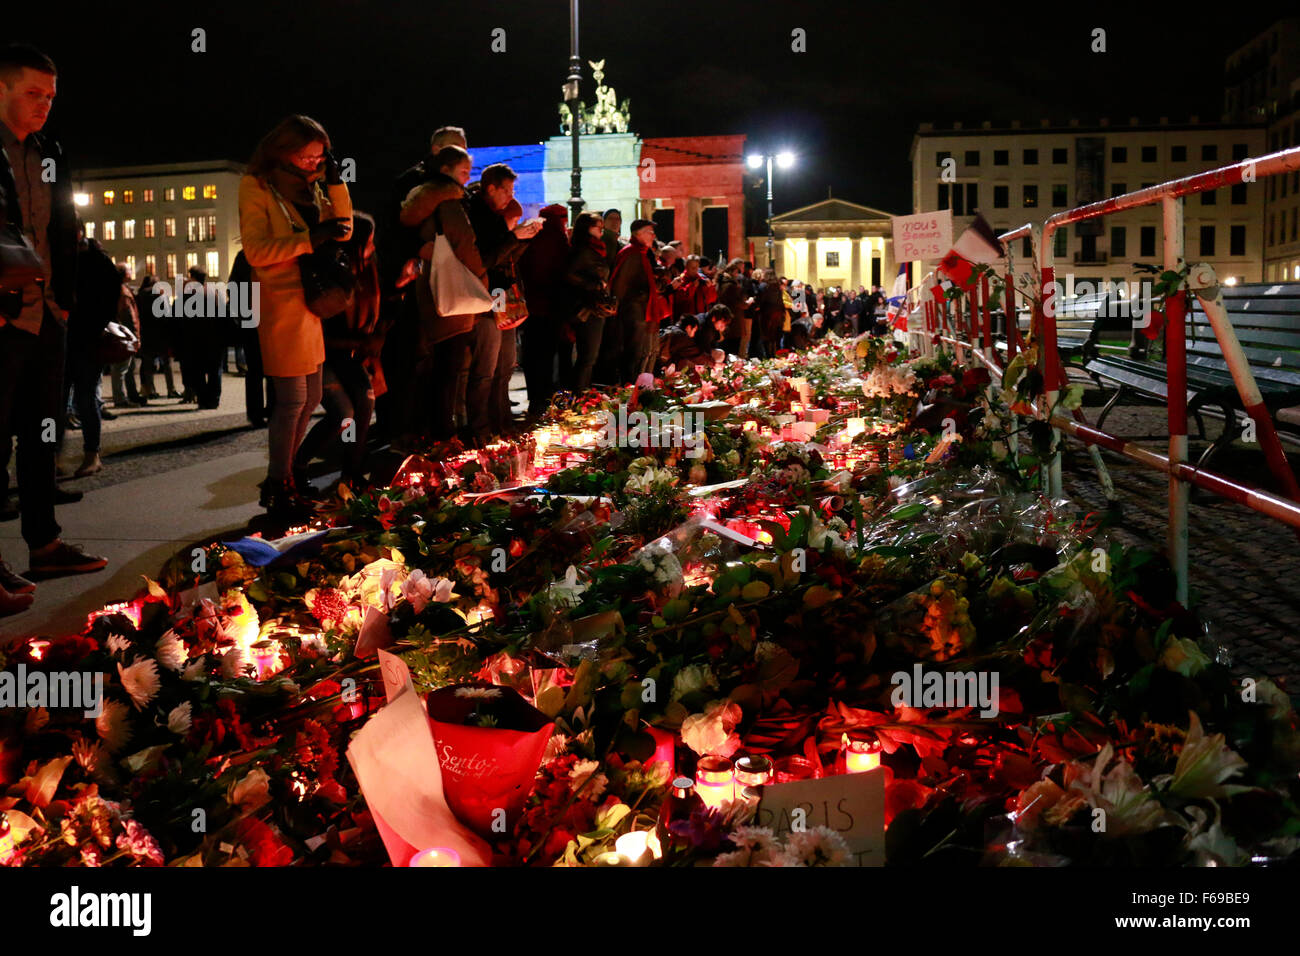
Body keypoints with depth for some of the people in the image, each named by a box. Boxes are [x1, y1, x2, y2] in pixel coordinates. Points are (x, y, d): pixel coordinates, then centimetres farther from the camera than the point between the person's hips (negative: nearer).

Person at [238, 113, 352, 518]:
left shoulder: (309, 187, 15)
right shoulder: (257, 187, -6)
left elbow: (343, 229, 10)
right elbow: (256, 251, -14)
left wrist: (335, 181, 0)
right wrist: (310, 239, -21)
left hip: (311, 301, 8)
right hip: (281, 302, -8)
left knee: (310, 398, 12)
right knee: (293, 399, -8)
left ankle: (284, 477, 23)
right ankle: (277, 488, 1)